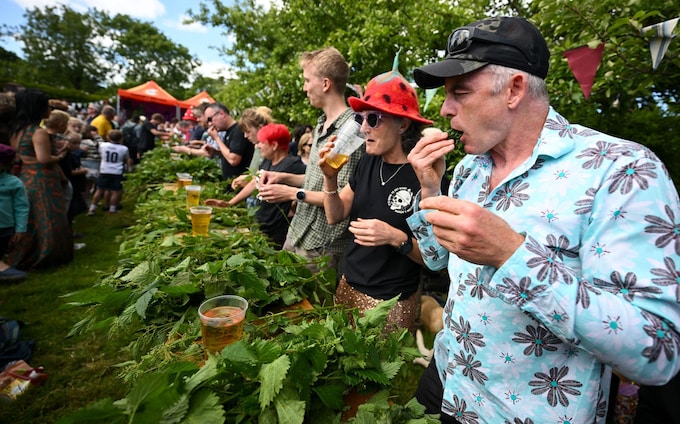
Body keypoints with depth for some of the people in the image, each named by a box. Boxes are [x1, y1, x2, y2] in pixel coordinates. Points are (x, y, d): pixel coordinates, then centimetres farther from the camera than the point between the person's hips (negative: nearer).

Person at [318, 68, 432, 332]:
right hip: (348, 285, 6)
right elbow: (335, 216, 4)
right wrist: (330, 178, -11)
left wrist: (396, 238, -30)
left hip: (391, 301, -5)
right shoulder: (368, 162, -1)